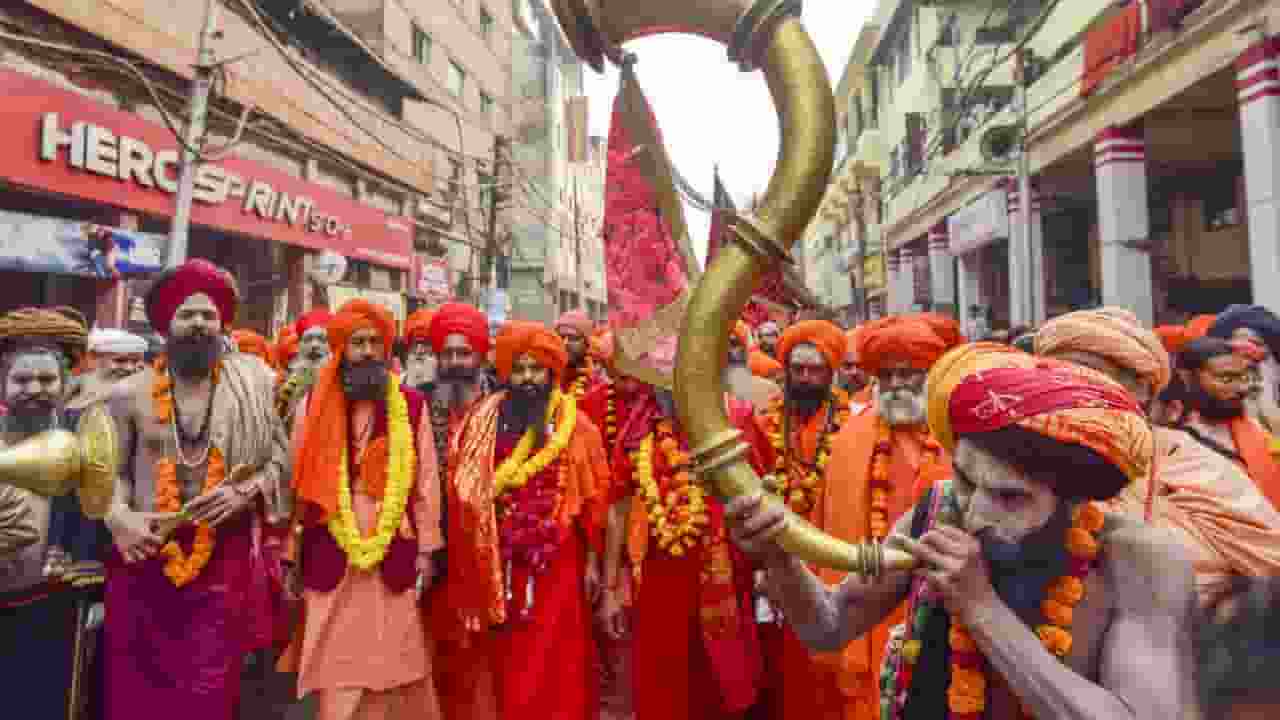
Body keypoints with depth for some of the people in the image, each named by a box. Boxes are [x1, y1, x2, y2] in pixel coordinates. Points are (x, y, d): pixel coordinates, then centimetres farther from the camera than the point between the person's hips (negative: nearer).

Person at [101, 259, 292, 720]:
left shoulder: (251, 384, 2)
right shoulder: (129, 394, 4)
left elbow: (280, 457, 3)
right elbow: (111, 470, 9)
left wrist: (245, 492, -13)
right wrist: (119, 516, -10)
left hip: (224, 562, -1)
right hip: (145, 560, 1)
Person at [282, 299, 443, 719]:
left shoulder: (411, 405, 3)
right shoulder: (313, 405, 4)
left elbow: (426, 479, 2)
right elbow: (298, 484, 4)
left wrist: (427, 549, -2)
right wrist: (289, 556, 2)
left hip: (395, 555, 0)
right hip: (329, 557, 0)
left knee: (392, 666, 7)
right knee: (336, 671, 6)